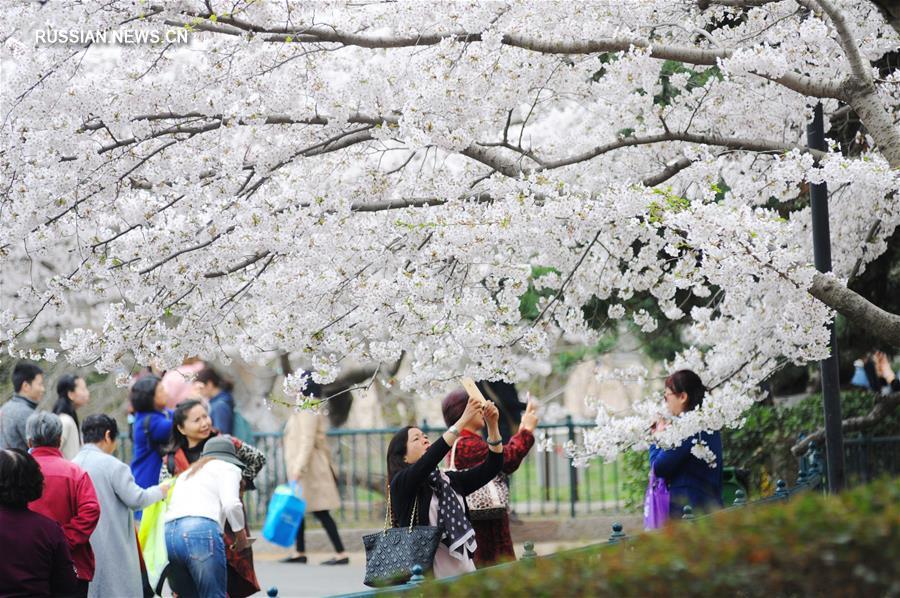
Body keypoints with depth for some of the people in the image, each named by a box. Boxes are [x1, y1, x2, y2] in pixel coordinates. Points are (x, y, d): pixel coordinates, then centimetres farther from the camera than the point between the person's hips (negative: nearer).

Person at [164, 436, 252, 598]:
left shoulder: (186, 474, 36)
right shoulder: (228, 468, 16)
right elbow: (231, 504, -2)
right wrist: (241, 535, 13)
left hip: (168, 532, 6)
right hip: (201, 531, -6)